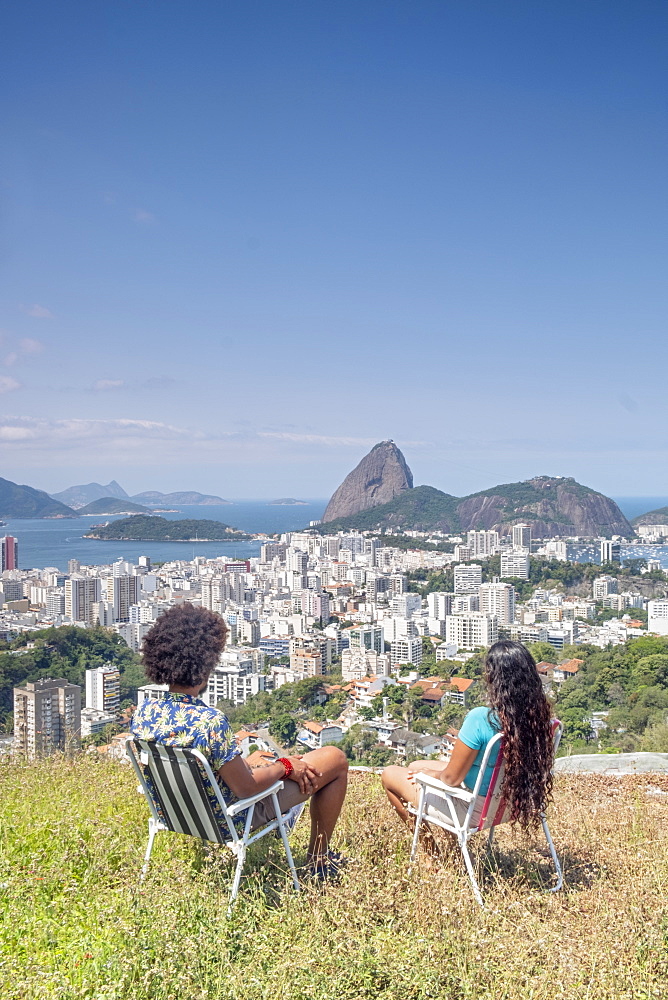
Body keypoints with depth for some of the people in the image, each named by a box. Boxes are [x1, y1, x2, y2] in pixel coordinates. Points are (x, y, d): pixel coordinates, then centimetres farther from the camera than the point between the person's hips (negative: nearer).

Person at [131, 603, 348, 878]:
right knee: (335, 759, 7)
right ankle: (318, 861, 23)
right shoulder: (209, 721, -36)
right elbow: (246, 788, -28)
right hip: (231, 819, -7)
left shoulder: (143, 712, -12)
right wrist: (285, 766, -10)